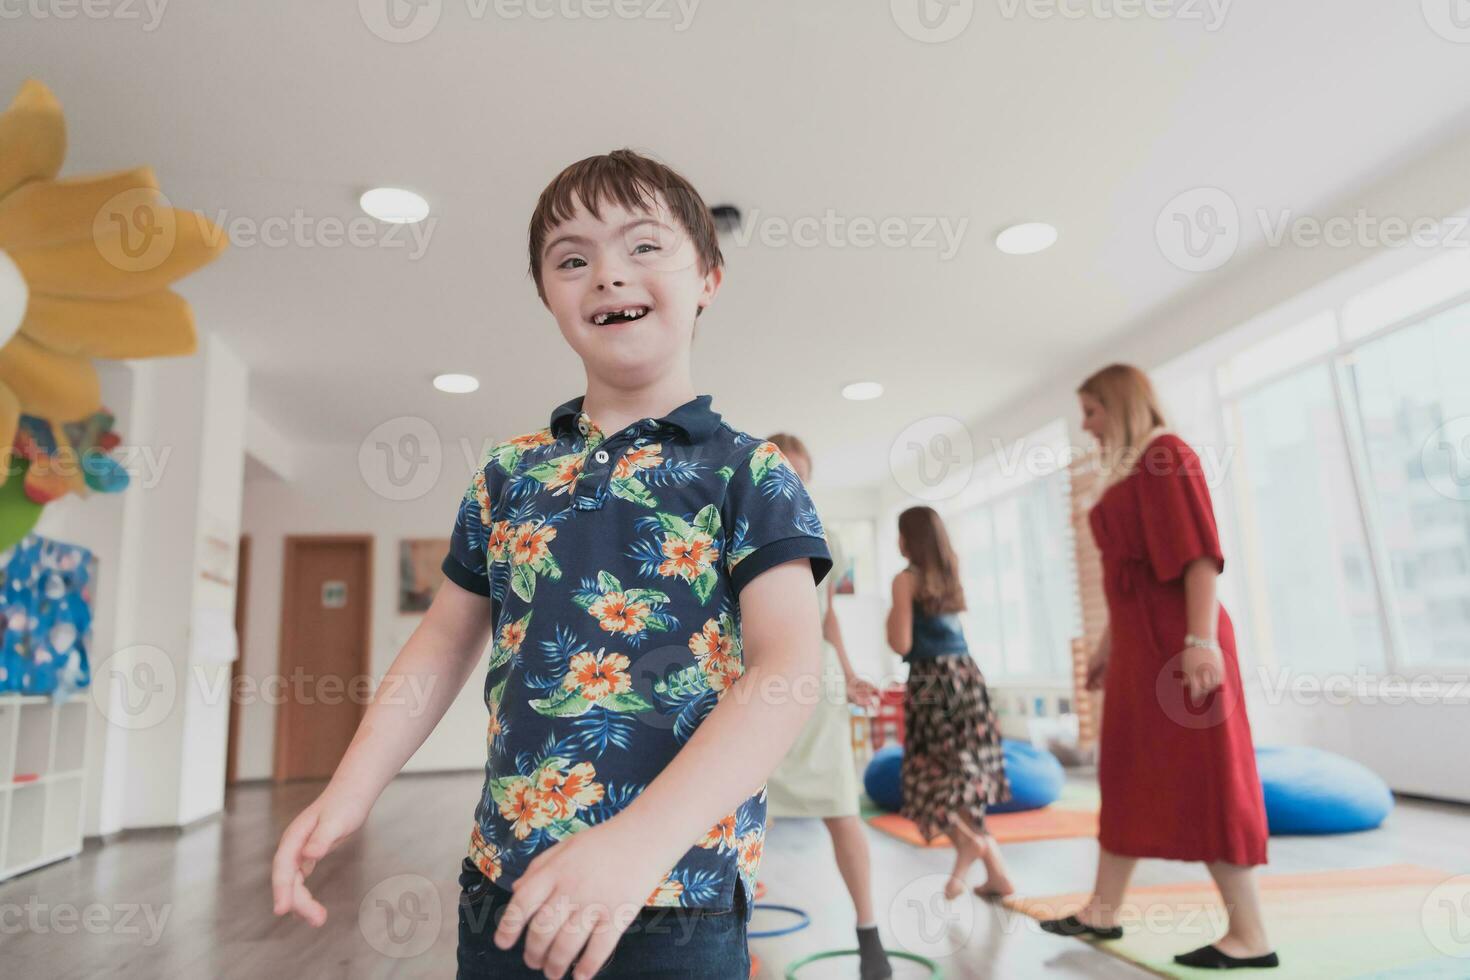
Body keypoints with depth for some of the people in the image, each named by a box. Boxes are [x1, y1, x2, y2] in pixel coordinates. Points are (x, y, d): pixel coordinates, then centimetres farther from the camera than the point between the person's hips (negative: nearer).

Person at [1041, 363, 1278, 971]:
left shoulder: (1167, 457, -9)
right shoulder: (1127, 472, 17)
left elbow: (1200, 552, -18)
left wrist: (1202, 639, -25)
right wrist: (1108, 645, 21)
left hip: (1174, 640, -10)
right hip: (1140, 642, 10)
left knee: (1201, 779, -4)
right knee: (1128, 772, 13)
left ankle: (1250, 937, 8)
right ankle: (1103, 911, 24)